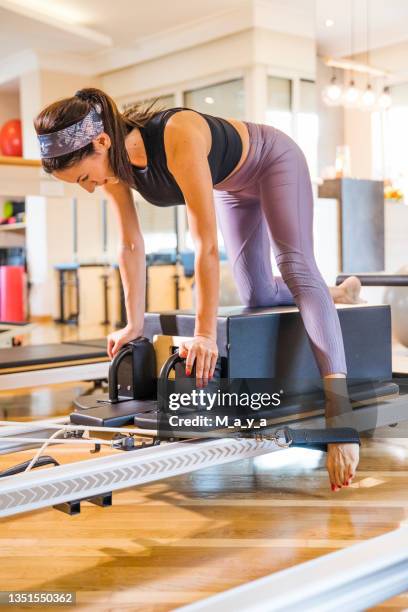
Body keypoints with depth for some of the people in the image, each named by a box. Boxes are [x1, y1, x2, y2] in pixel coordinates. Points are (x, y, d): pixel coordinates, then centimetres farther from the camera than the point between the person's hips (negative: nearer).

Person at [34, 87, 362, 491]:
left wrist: (205, 334, -41)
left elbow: (205, 246, -43)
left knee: (296, 268, -25)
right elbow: (131, 246, -13)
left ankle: (338, 408, -36)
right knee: (257, 296, 4)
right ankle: (338, 295, 32)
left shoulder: (179, 138, -44)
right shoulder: (114, 162, -22)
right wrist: (135, 323, -11)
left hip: (274, 161, -7)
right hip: (233, 186, 7)